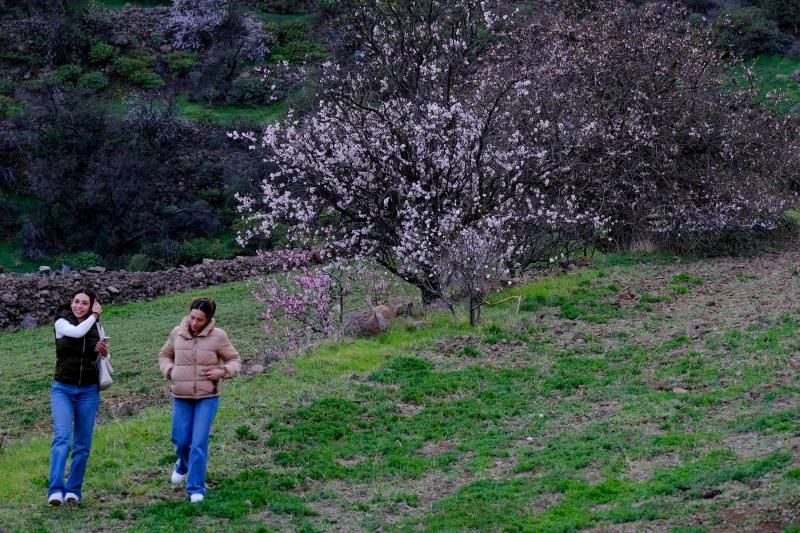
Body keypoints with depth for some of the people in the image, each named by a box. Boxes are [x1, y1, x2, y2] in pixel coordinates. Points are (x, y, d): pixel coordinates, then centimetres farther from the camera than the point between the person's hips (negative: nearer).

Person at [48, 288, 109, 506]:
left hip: (89, 391, 3)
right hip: (62, 389, -3)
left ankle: (73, 490, 11)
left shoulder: (96, 326, 7)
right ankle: (55, 490, -24)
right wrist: (94, 316, -10)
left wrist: (104, 351, -5)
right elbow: (76, 332, -25)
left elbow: (104, 358, 18)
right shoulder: (62, 322, -2)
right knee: (62, 437, -18)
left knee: (83, 444, 3)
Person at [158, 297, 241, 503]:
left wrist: (223, 371, -18)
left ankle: (196, 488, 1)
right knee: (180, 439, 9)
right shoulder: (177, 333, -1)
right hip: (181, 397, 3)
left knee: (199, 442, -8)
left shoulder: (217, 336, -8)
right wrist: (170, 371, -2)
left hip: (207, 397, -3)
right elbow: (164, 355, 16)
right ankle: (183, 466, 44)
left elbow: (235, 360, 2)